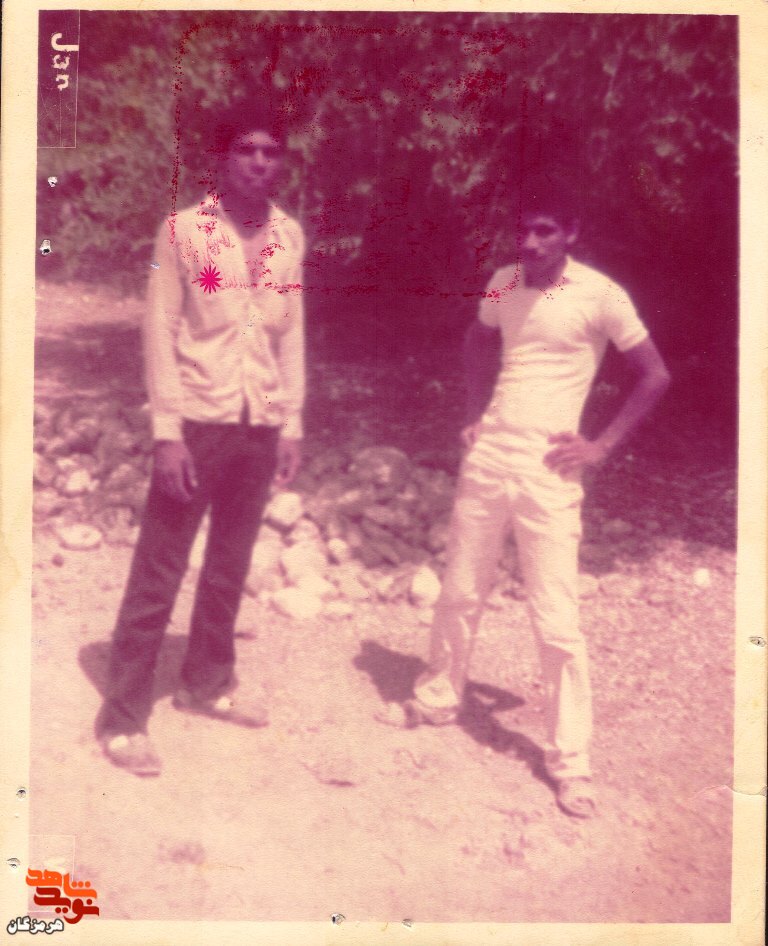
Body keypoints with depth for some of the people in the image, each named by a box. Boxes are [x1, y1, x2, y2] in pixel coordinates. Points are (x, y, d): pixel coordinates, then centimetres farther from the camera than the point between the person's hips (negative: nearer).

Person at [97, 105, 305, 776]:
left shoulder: (290, 237, 7)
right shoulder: (184, 230, -5)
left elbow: (291, 335, 11)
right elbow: (161, 333, -7)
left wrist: (292, 425, 9)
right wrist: (167, 432, -13)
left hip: (261, 426, 5)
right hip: (198, 421, -4)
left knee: (231, 566, 15)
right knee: (158, 572, 1)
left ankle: (207, 683, 33)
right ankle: (124, 716, 13)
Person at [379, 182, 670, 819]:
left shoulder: (599, 295, -8)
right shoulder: (505, 282, 7)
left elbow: (655, 376, -3)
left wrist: (603, 446, -8)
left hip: (547, 471, -5)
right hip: (486, 456, 5)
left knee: (557, 620, -3)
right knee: (460, 592, 16)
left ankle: (571, 762, 9)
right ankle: (438, 698, 36)